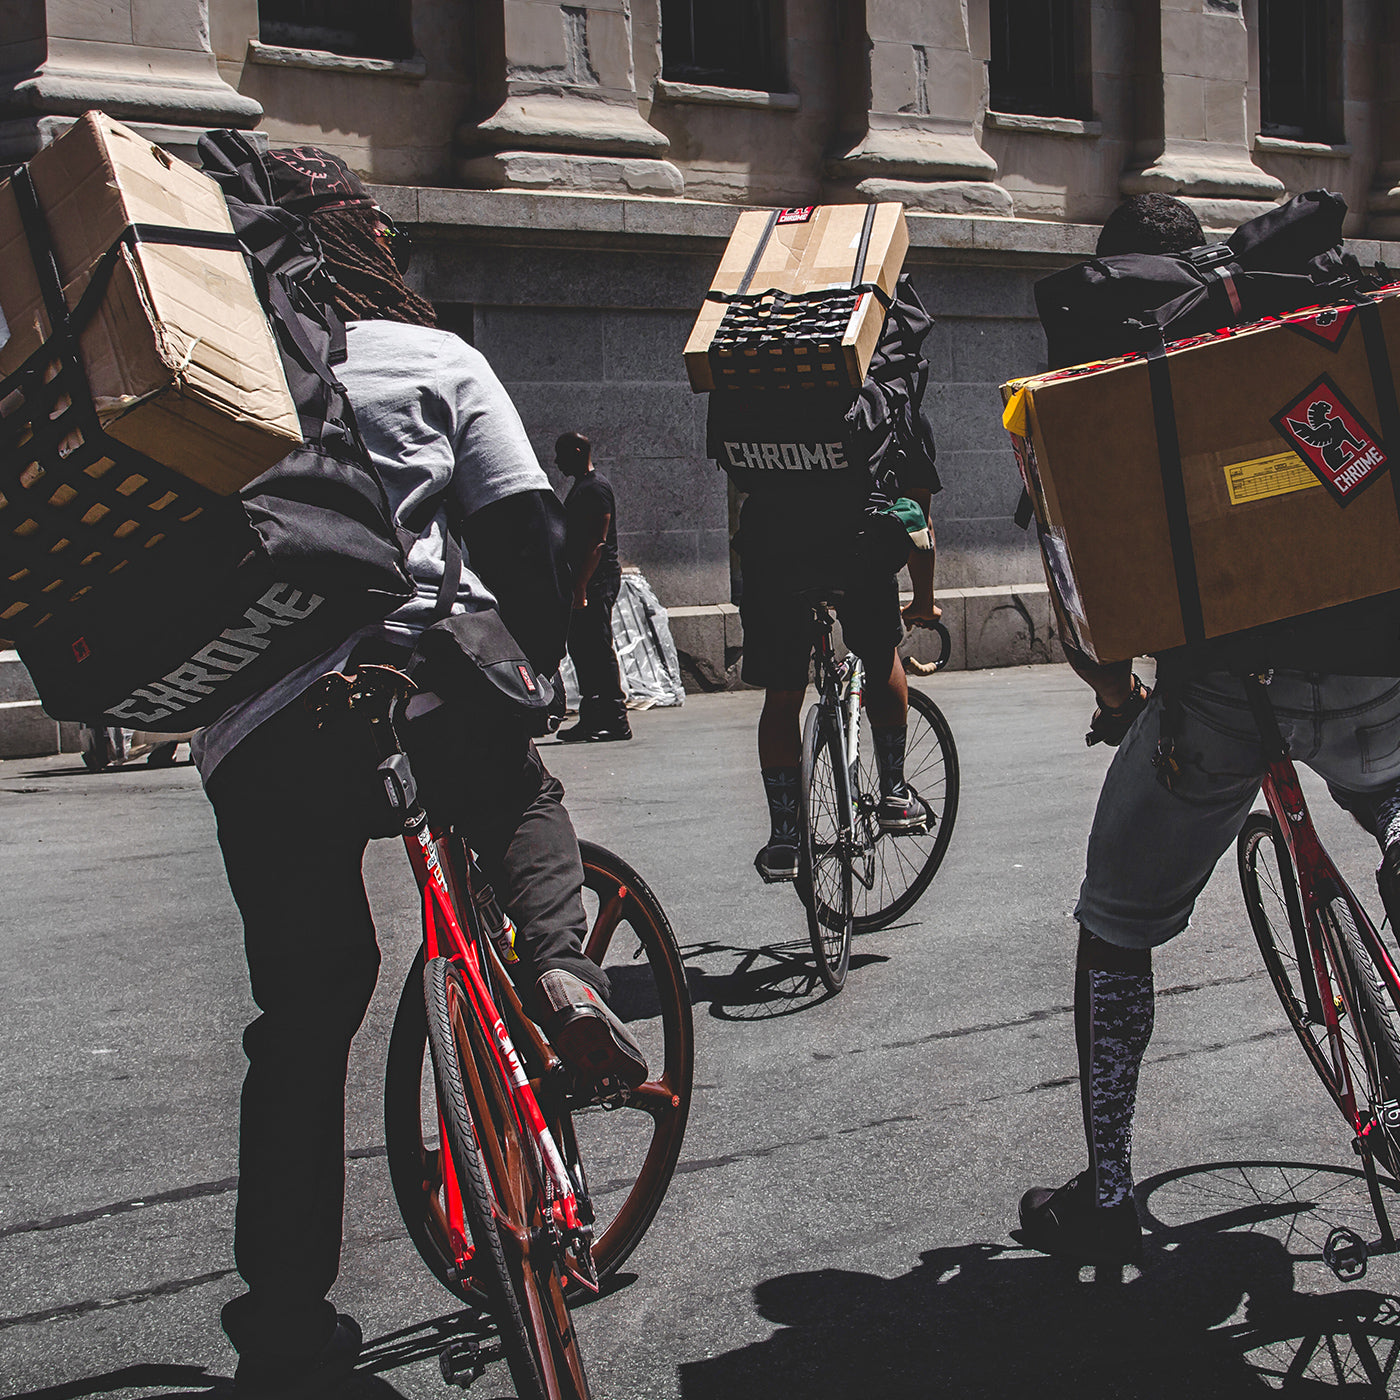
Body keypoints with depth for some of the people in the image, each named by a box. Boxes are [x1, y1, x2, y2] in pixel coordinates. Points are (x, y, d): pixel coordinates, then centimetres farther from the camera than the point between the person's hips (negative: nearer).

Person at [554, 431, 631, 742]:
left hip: (597, 583, -10)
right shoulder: (580, 487, 19)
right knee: (579, 648, 12)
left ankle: (616, 721, -6)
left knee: (599, 650, -9)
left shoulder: (596, 488, -12)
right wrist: (574, 584, 21)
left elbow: (597, 542, -19)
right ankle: (590, 719, 17)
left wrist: (581, 585, -23)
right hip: (583, 584, 10)